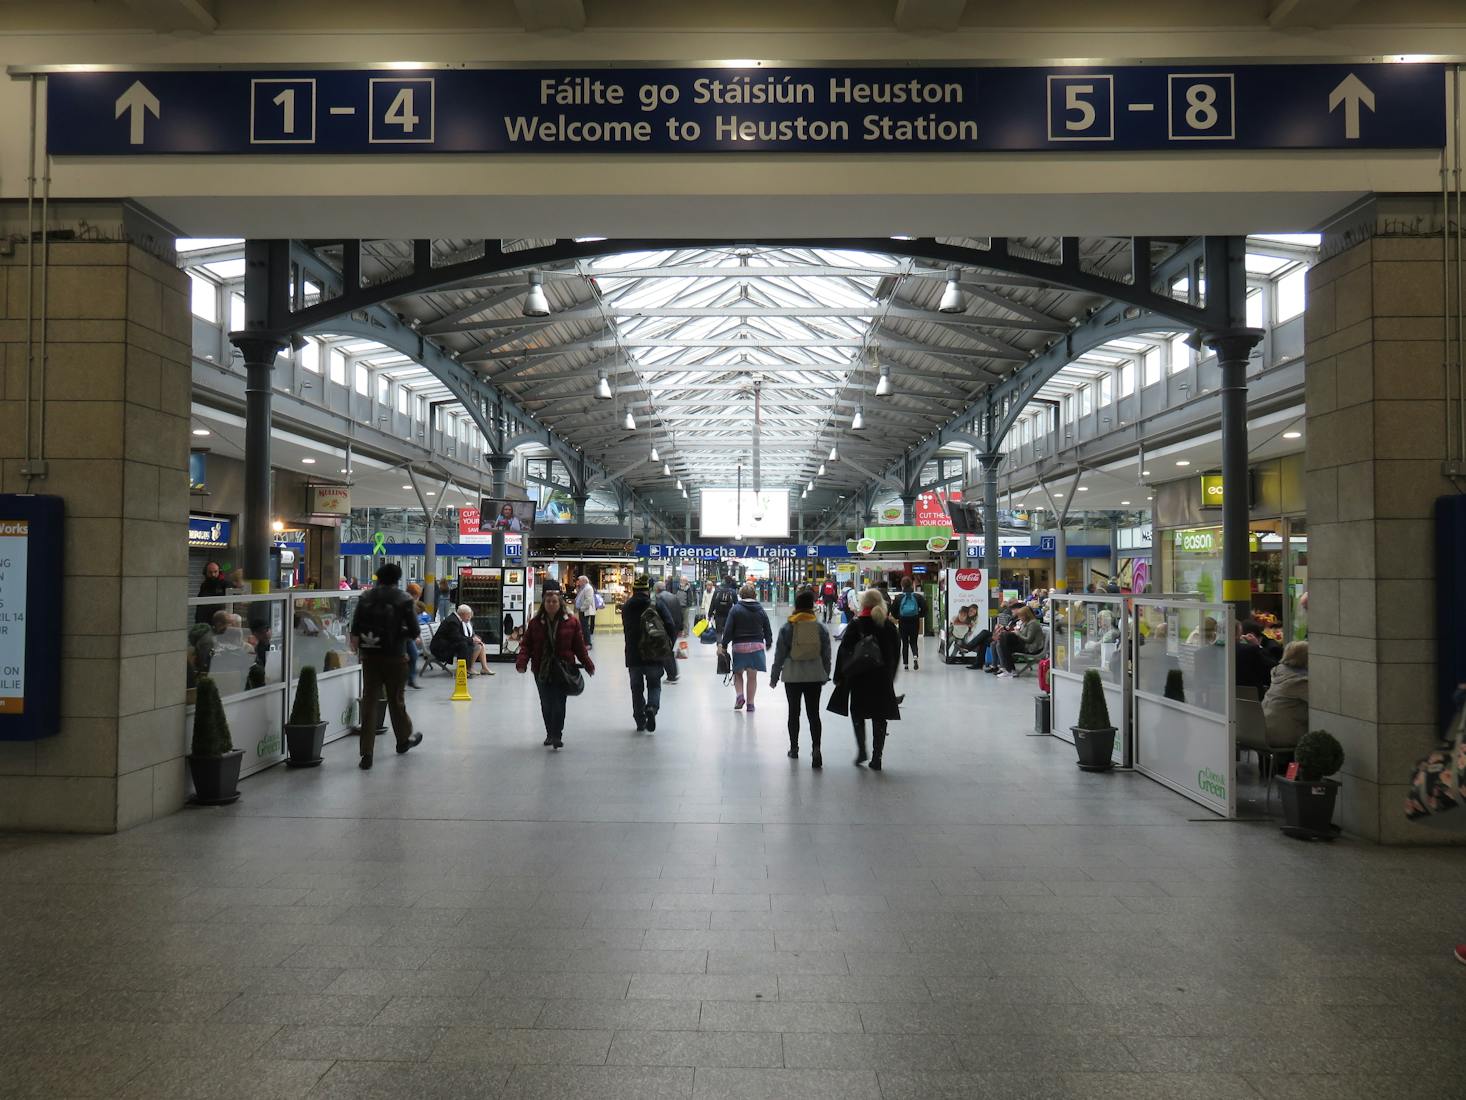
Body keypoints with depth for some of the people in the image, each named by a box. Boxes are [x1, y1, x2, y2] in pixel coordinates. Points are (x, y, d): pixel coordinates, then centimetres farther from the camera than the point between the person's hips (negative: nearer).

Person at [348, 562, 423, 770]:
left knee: (369, 702, 3)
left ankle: (366, 754, -1)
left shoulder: (365, 598, 1)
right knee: (396, 700, 15)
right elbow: (414, 630, -10)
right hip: (395, 657, -2)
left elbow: (355, 630, -3)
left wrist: (357, 646, 11)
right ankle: (404, 739, 36)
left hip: (370, 657, 2)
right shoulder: (404, 599, -7)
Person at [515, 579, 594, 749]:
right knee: (546, 704, 11)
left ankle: (557, 736, -5)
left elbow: (579, 646, 4)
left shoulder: (571, 622, -1)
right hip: (542, 670, 3)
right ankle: (550, 734, 26)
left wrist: (589, 665, 4)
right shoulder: (535, 622, 2)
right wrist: (521, 662, -14)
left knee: (559, 703, -9)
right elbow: (527, 645, 2)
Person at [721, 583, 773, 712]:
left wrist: (723, 645, 0)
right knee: (752, 676, 7)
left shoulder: (735, 609, -4)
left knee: (738, 673, 14)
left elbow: (728, 630, -8)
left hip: (739, 646, -2)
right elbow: (768, 630, 8)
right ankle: (750, 703, 9)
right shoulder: (761, 610, 4)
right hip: (757, 646, 2)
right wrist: (768, 643, 25)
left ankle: (740, 695, -5)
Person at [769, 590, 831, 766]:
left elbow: (779, 655, -2)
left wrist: (774, 677, 8)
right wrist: (825, 676, 19)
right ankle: (816, 748, -15)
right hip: (815, 676, 1)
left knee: (793, 712, 13)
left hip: (792, 676, -1)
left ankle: (794, 748, 23)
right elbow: (826, 655, 6)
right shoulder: (820, 628, 0)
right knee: (814, 713, 2)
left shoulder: (786, 628, -5)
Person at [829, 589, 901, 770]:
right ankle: (876, 757, 6)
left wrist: (839, 676, 0)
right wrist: (890, 676, 19)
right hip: (883, 678, 2)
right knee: (879, 717, 7)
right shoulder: (889, 625, 2)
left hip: (859, 676, -2)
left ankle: (861, 750, 1)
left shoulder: (856, 623, -6)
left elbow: (844, 650, -7)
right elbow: (896, 652, 9)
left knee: (857, 713, 13)